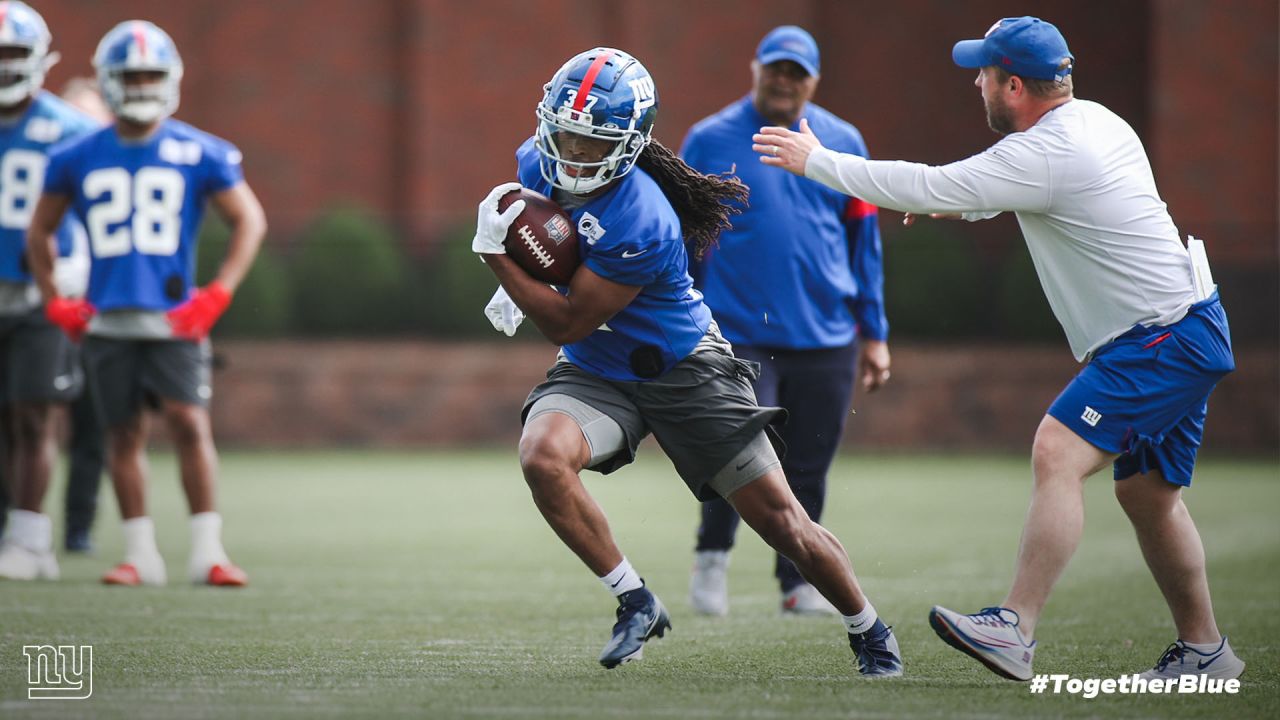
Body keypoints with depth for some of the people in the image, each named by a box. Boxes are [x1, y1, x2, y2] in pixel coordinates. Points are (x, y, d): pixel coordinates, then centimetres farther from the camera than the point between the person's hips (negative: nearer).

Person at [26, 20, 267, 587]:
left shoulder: (198, 154, 0)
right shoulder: (77, 159, 6)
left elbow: (250, 221, 5)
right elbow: (40, 231, 18)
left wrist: (217, 295, -5)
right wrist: (54, 301, 7)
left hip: (173, 320, -2)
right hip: (106, 321, 2)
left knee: (189, 424, -11)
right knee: (125, 435, 5)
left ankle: (207, 551, -5)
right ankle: (140, 555, 12)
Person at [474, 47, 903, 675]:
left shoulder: (637, 221, -32)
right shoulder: (538, 163, -10)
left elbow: (567, 324, -26)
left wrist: (496, 254, -25)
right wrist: (518, 283, 7)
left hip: (682, 370, -5)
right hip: (596, 373, 5)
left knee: (783, 522, -1)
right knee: (542, 456, -27)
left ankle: (869, 632, 24)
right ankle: (635, 603, -10)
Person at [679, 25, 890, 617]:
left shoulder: (843, 144, 10)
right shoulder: (710, 142, 3)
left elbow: (864, 241, 14)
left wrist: (874, 332, 11)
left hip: (825, 340, 3)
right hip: (737, 335, -3)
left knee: (808, 470, 5)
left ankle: (798, 583, 19)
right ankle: (712, 554, 9)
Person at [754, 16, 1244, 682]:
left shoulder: (1044, 155, -20)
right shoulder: (1093, 122, 10)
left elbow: (926, 189, -17)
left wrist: (815, 161, -9)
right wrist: (951, 201, 27)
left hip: (1163, 339, -10)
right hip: (1187, 333, 10)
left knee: (1058, 453, -20)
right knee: (1146, 492, 17)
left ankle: (1015, 629, -29)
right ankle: (1203, 652, 25)